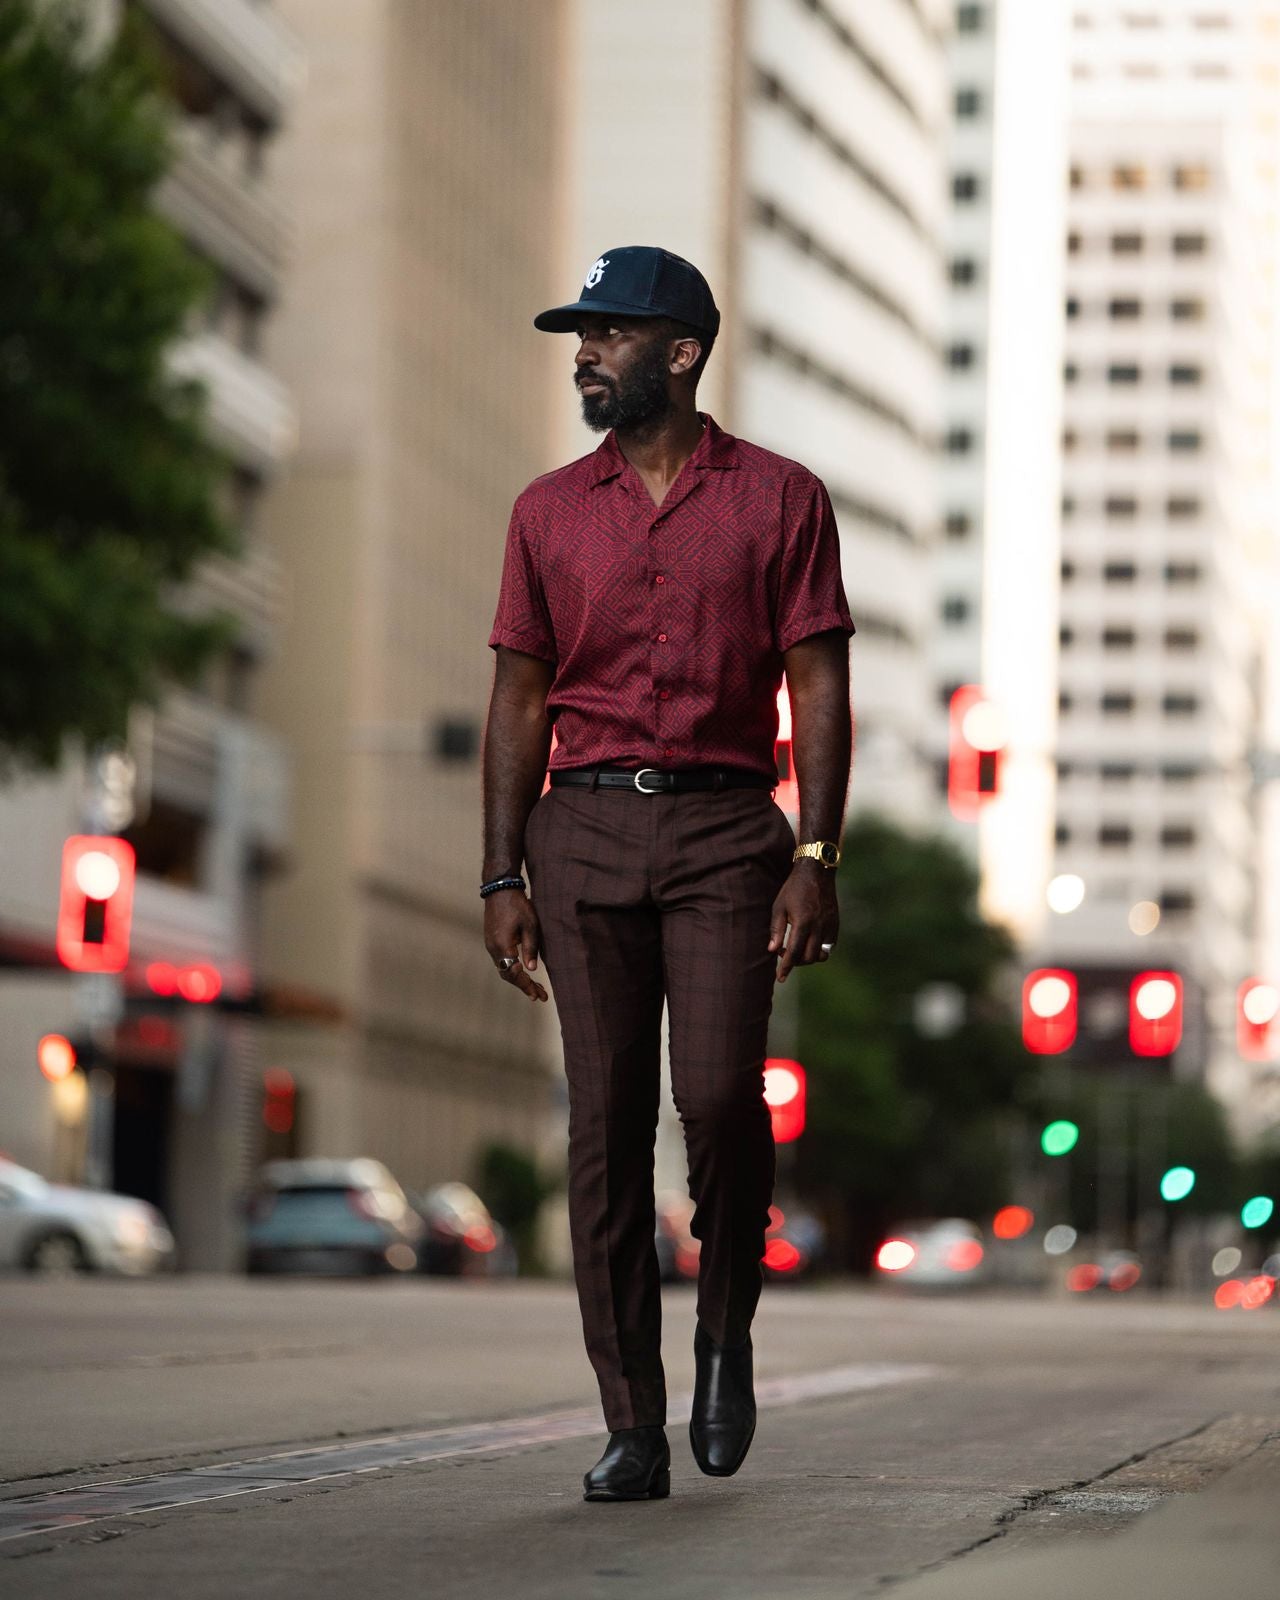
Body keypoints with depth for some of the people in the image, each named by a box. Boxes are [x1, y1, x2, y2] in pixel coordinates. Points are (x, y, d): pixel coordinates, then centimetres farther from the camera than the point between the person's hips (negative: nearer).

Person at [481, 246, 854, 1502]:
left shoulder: (779, 499, 4)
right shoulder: (548, 512, 12)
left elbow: (819, 690, 1)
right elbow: (520, 698, 12)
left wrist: (816, 860, -9)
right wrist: (502, 878, 4)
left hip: (724, 830, -2)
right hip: (581, 832, 3)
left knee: (718, 1093, -16)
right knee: (605, 1126, -2)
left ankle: (725, 1329, 13)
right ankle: (633, 1430, 2)